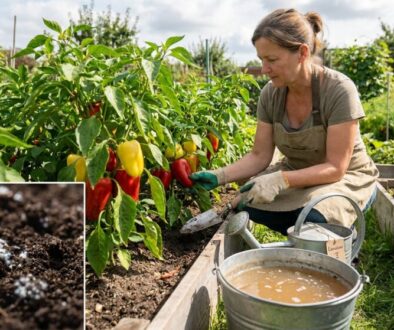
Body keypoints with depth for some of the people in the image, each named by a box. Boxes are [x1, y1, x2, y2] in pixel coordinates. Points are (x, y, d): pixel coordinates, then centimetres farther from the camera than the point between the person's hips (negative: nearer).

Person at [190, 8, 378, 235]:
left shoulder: (339, 91, -25)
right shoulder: (271, 94, -11)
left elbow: (335, 168, -24)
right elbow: (259, 156, -6)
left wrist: (281, 180, -37)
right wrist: (219, 176, -22)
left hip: (346, 177, -4)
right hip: (297, 174, 5)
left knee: (314, 217, -34)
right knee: (248, 201, -22)